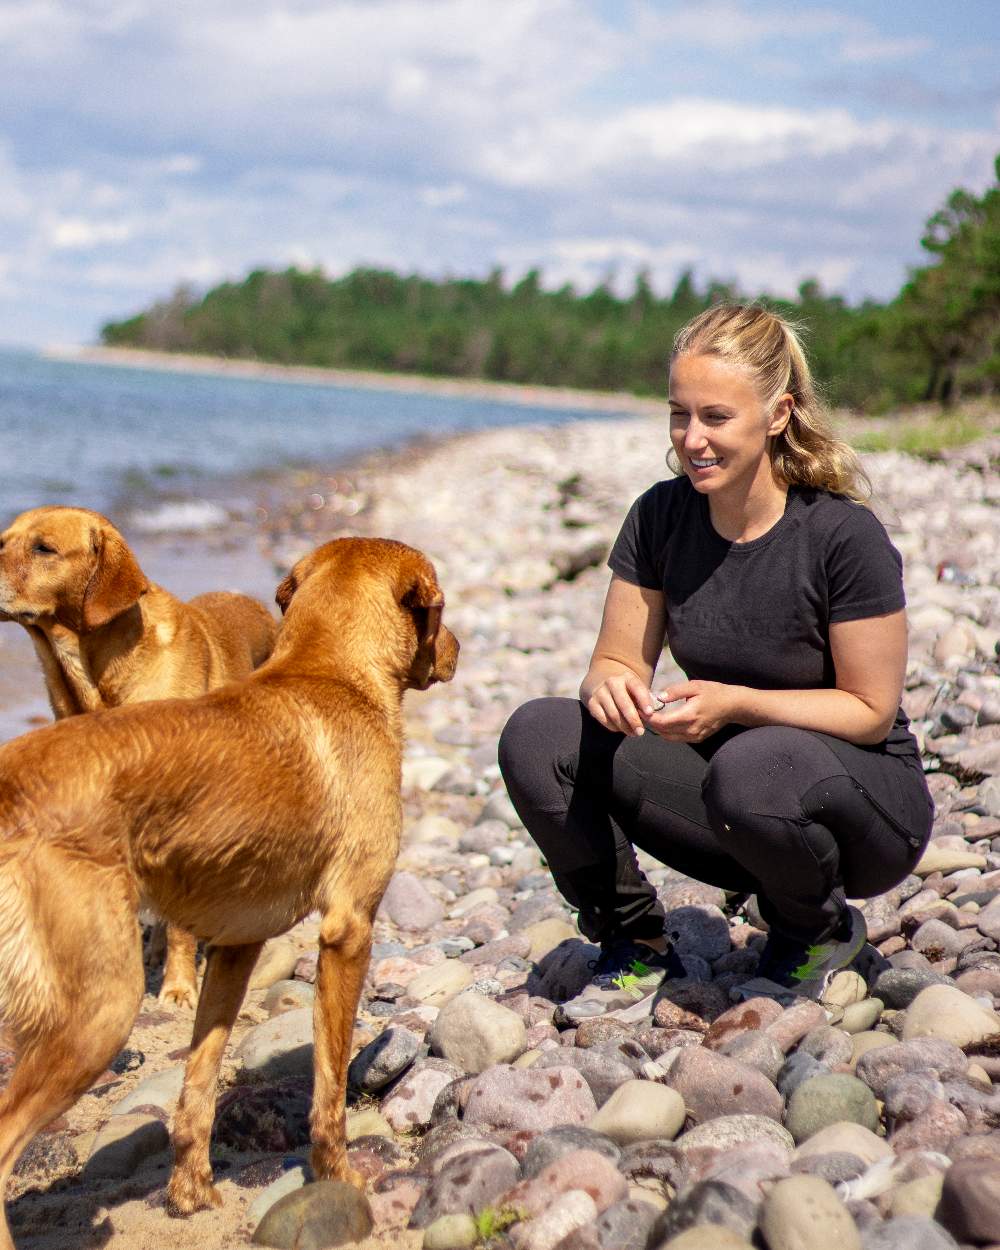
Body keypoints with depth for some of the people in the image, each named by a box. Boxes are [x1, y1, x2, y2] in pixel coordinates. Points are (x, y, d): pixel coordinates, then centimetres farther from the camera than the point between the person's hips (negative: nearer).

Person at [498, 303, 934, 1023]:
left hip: (867, 806, -4)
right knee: (537, 738, -15)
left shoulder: (844, 535, -19)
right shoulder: (661, 517, -5)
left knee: (754, 767, -39)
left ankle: (821, 928, -5)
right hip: (726, 782, 5)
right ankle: (635, 947, 2)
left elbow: (871, 711, -14)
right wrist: (608, 684, -25)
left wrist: (735, 703, -28)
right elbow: (621, 660, 0)